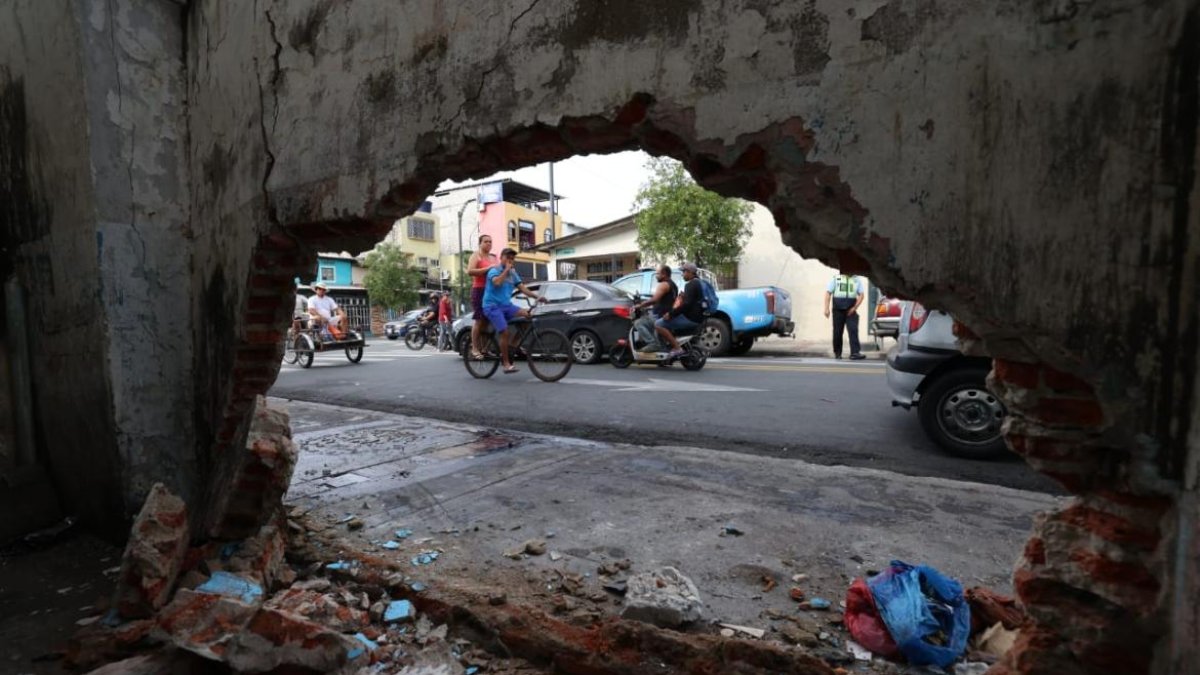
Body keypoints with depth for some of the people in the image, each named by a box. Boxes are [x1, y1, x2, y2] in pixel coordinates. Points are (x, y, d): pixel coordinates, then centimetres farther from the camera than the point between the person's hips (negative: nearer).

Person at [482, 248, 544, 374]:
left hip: (507, 305, 6)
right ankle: (506, 364, -10)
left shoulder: (513, 273, 14)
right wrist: (506, 269, -17)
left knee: (526, 314, -18)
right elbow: (497, 282, -27)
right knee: (505, 332, -21)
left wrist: (537, 296, -9)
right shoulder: (494, 271, -4)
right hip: (493, 306, -6)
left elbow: (522, 288, 5)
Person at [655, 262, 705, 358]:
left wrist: (671, 314, -19)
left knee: (658, 324, -18)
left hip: (690, 318, -11)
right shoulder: (696, 282, 20)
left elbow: (686, 304, -24)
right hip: (694, 316, 11)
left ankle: (677, 348, -22)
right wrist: (671, 312, 25)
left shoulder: (691, 284, -13)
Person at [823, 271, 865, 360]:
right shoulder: (835, 278, 5)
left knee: (853, 330, -11)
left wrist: (855, 307, -7)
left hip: (851, 311, 1)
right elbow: (828, 293, 1)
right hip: (838, 310, 0)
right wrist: (826, 308, -8)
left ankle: (855, 352, -15)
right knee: (837, 332, 5)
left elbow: (861, 295, 7)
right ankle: (837, 353, 17)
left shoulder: (857, 280, 9)